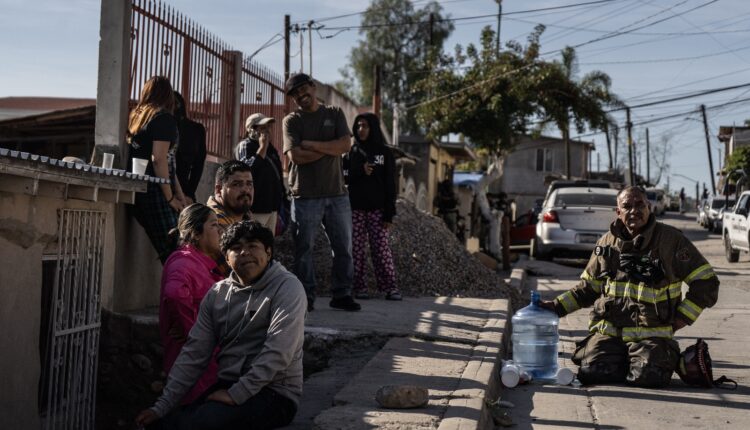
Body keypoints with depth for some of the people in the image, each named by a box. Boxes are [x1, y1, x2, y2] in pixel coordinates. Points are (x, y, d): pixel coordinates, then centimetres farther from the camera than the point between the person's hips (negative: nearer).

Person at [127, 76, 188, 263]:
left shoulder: (136, 117, 19)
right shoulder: (164, 118, -4)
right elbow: (158, 159, -14)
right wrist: (170, 198, -8)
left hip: (136, 189, 8)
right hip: (154, 191, -8)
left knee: (166, 252, 8)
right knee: (172, 252, -12)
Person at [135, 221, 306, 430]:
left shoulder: (287, 287, -9)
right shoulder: (217, 294, 9)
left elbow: (278, 352, -18)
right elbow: (194, 352, 6)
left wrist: (236, 394, -20)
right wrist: (162, 406, 0)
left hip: (274, 392, -5)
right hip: (227, 386, 5)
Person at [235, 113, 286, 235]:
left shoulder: (270, 147, 18)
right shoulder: (244, 146, -6)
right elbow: (248, 168, -25)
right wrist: (262, 147, -18)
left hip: (272, 206, 9)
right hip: (255, 208, -8)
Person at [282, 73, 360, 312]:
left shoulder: (334, 114, 10)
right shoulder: (291, 121, 4)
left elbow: (345, 145, -6)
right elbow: (295, 156, -11)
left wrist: (312, 144, -10)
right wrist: (329, 149, -7)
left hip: (337, 194, 2)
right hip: (305, 196, -2)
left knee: (344, 247, 5)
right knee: (303, 249, 1)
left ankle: (341, 295, 15)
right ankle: (306, 297, 10)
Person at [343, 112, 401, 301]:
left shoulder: (385, 153, 4)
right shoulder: (351, 153, 12)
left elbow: (390, 185, 0)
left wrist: (389, 213, -7)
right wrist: (361, 171, -12)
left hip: (377, 209, -2)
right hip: (355, 209, 2)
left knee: (381, 248, -7)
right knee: (357, 249, 0)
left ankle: (390, 287, -3)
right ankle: (359, 287, 4)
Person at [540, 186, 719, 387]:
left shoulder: (671, 239, -2)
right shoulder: (607, 242, 9)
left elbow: (706, 282, 3)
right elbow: (588, 288, 19)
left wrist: (680, 320, -3)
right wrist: (557, 307, 5)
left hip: (651, 333, -2)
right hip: (608, 331, 3)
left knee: (647, 376, -26)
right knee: (591, 372, -19)